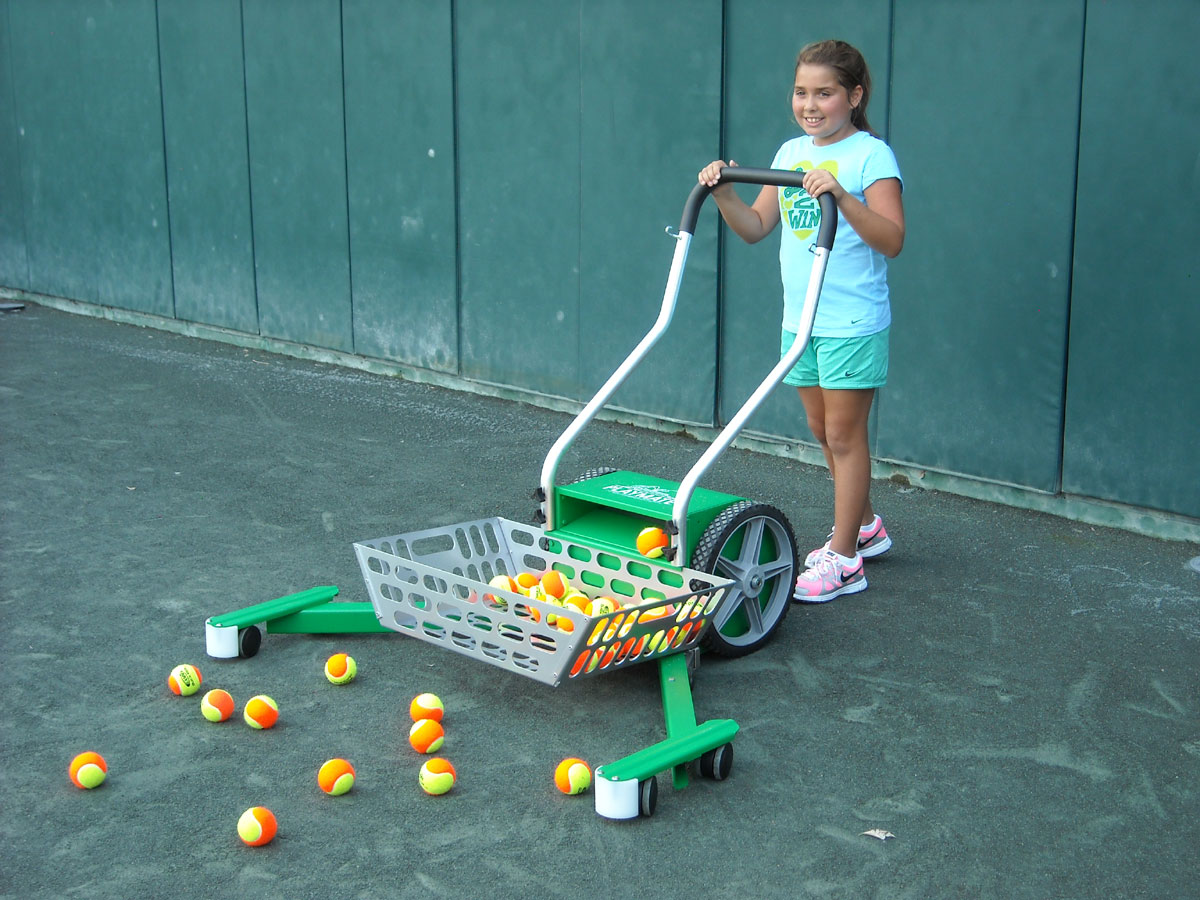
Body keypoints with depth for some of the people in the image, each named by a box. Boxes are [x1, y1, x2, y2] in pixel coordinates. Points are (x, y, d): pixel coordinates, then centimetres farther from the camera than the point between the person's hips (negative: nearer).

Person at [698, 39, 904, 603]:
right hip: (799, 319, 7)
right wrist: (722, 193, -4)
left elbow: (891, 240, -20)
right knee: (824, 433, 16)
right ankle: (863, 527, 34)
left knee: (844, 436, -1)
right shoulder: (791, 153, 10)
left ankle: (844, 561, 8)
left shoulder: (871, 155, -10)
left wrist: (841, 195, -31)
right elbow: (755, 228, 12)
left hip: (852, 323, -7)